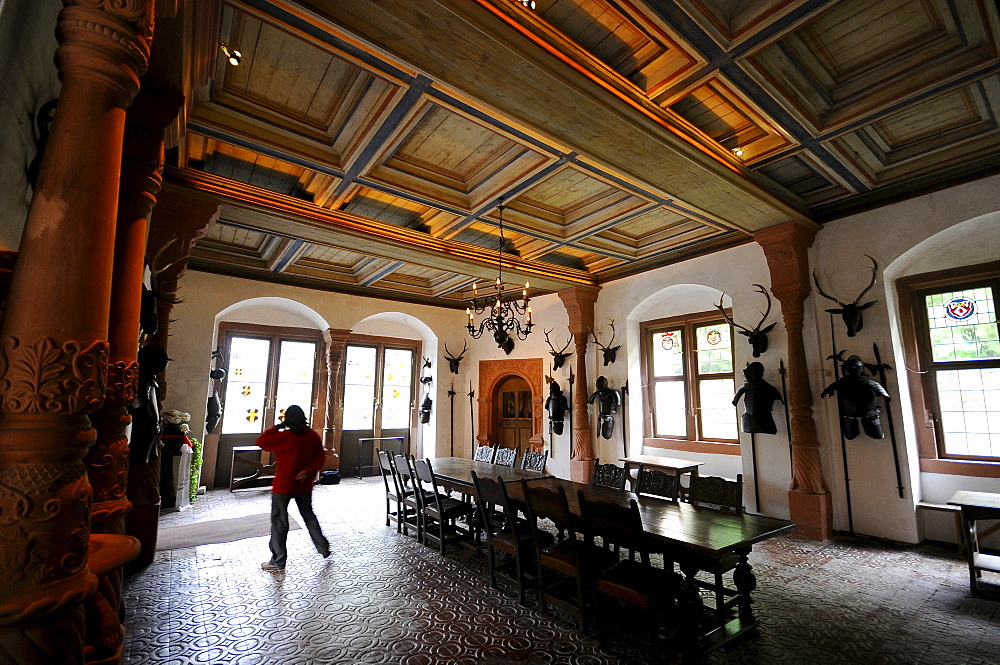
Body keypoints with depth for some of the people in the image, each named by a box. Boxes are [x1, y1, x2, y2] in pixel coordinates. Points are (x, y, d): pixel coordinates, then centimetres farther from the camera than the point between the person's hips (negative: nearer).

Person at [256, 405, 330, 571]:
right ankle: (324, 548, 28)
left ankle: (278, 562, 14)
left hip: (284, 485, -5)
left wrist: (277, 427, -7)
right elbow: (320, 456, 0)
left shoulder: (284, 437, -19)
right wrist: (309, 471, -5)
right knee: (309, 516, 20)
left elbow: (261, 442, -13)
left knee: (279, 522, 7)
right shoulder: (312, 436, -2)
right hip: (304, 485, 5)